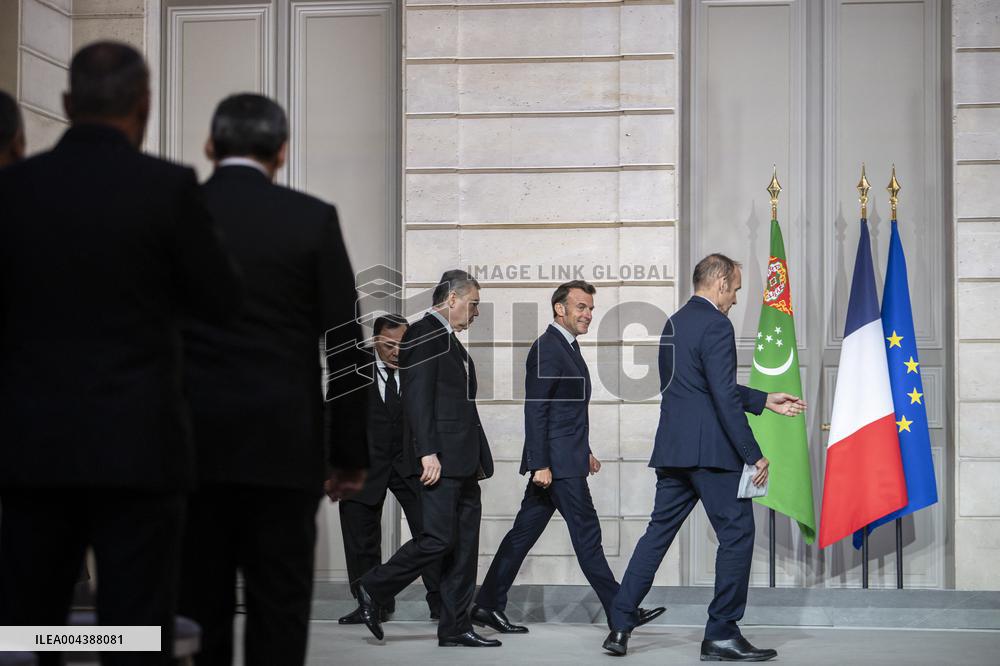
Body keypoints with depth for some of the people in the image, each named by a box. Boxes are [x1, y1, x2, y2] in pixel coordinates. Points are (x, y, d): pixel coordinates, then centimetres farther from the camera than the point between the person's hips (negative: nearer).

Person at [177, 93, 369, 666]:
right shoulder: (313, 220, -2)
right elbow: (347, 343, -2)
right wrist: (350, 451, 5)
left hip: (191, 445, 2)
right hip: (283, 447, -2)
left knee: (199, 611, 5)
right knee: (279, 616, 2)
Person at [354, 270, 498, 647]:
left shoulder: (451, 342, 22)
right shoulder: (423, 333, -8)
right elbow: (417, 398, -16)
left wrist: (479, 458, 19)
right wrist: (427, 453, -22)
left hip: (463, 461, 10)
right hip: (440, 459, -10)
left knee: (464, 545, 6)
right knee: (439, 538, -12)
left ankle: (455, 629, 8)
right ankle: (373, 589, 5)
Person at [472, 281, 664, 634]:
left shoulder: (568, 346, 17)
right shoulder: (546, 348, -14)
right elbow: (535, 410, -19)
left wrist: (584, 451, 24)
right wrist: (540, 464, -21)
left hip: (567, 460, 10)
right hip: (557, 462, -10)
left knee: (524, 532, 10)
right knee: (586, 534, -4)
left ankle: (487, 605, 13)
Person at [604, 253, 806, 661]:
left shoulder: (675, 323, 17)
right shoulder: (716, 325, -12)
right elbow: (725, 399, -18)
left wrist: (765, 401, 27)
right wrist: (753, 455, -14)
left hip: (672, 450, 9)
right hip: (710, 451, -9)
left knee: (658, 533, 12)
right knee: (737, 534, 0)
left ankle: (620, 626, 10)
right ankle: (722, 634, 1)